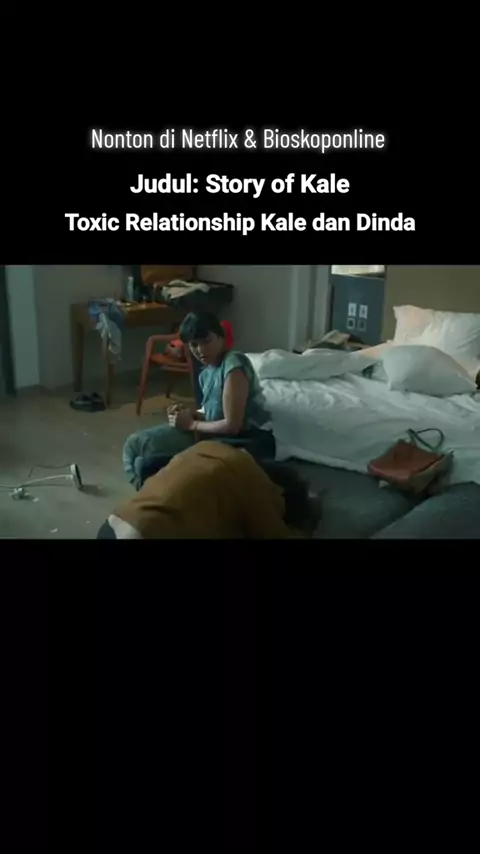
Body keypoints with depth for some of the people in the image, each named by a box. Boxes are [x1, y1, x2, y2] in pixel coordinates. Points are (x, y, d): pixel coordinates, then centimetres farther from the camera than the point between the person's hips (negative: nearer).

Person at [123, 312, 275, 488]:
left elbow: (232, 425, -22)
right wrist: (190, 414, -1)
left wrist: (192, 424, -10)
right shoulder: (207, 372, 8)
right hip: (221, 438, 9)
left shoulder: (234, 365, -19)